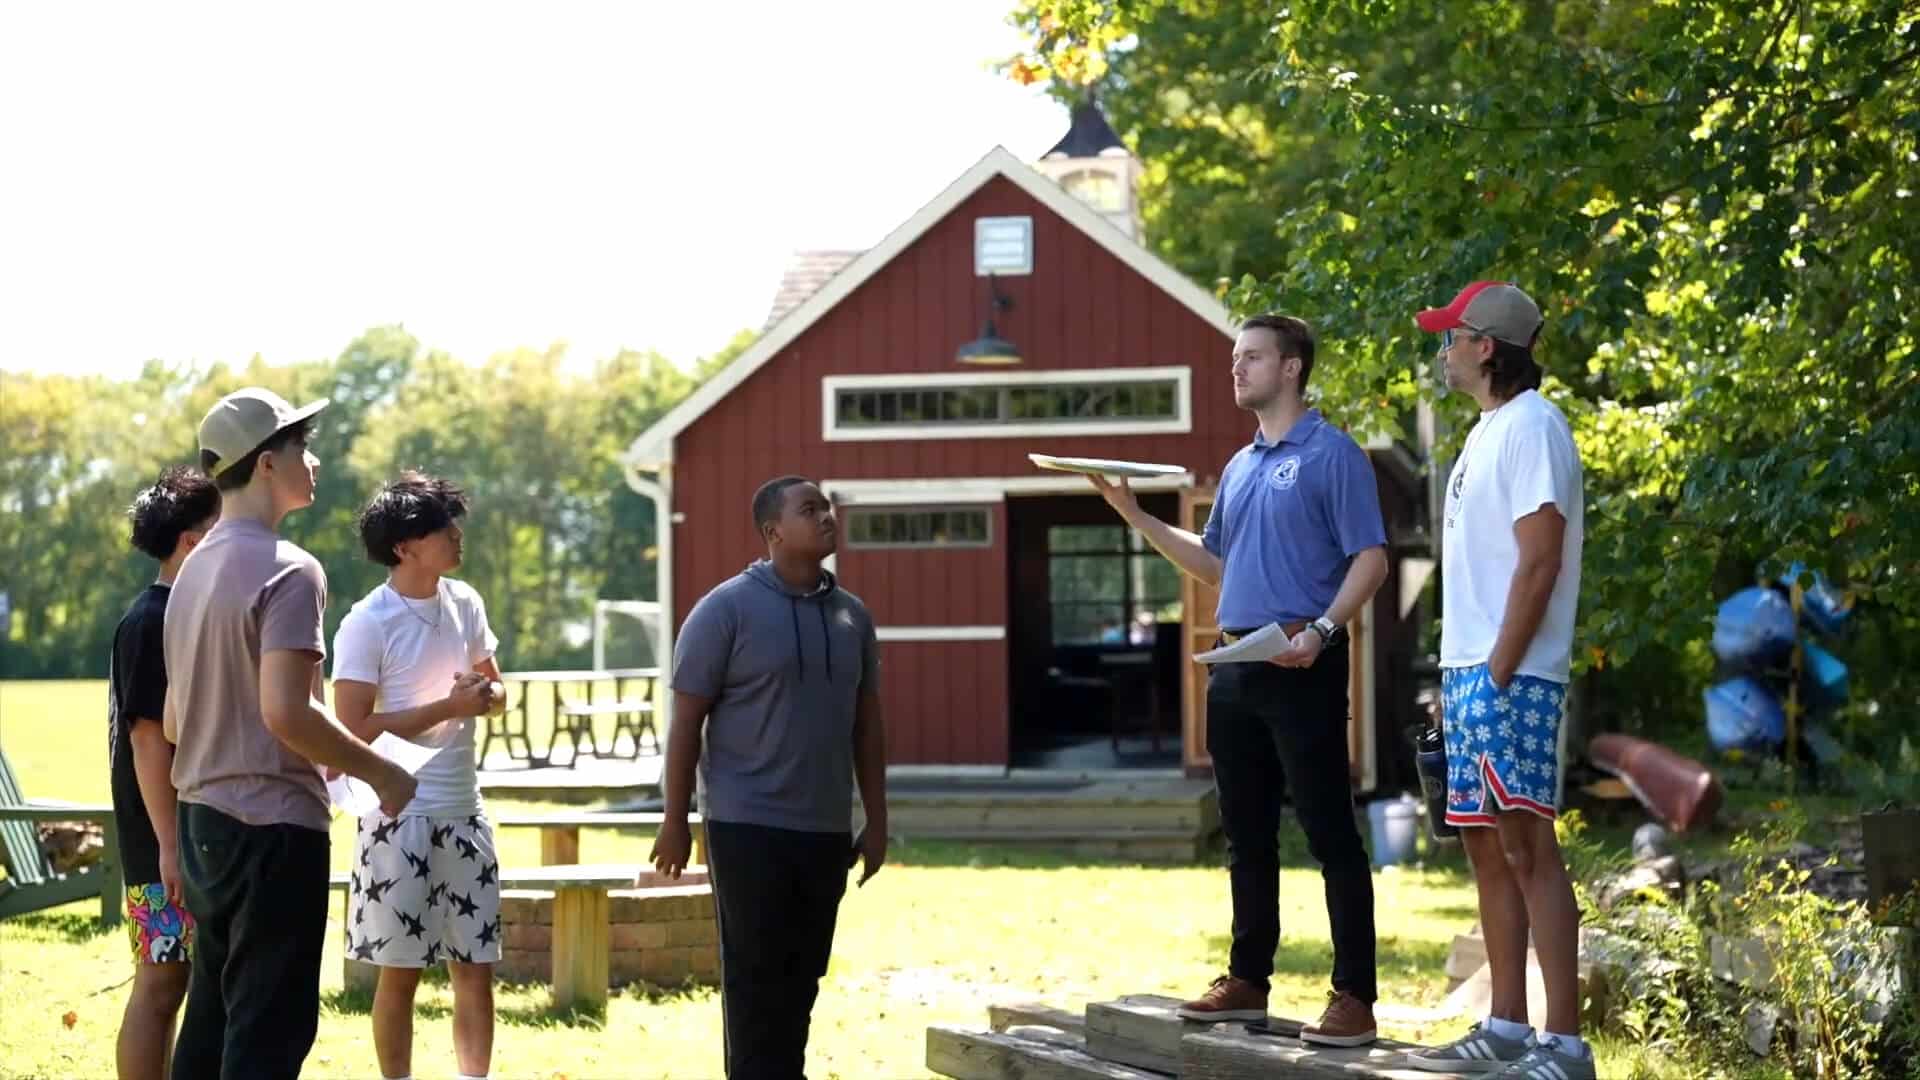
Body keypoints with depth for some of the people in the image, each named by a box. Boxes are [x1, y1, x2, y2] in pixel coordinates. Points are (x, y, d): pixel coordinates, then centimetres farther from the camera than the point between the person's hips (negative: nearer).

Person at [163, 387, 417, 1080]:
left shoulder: (194, 571, 13)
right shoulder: (288, 571, -14)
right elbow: (286, 711, -23)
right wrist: (380, 772, -11)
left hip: (203, 820, 9)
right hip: (274, 824, -9)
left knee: (210, 1023, 14)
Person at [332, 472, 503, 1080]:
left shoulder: (465, 603, 6)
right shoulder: (368, 623, -12)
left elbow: (495, 693, 17)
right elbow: (354, 728, -16)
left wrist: (484, 690, -8)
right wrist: (449, 707, -18)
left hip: (463, 812, 6)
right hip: (399, 816, -6)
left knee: (476, 967, 7)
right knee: (400, 970, 2)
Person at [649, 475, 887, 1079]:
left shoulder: (852, 616, 9)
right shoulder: (726, 610, -7)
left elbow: (867, 725, 14)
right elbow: (686, 719, -6)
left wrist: (877, 822, 11)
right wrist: (675, 823, -8)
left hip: (826, 831, 5)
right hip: (750, 827, -5)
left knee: (802, 977, 9)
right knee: (756, 978, -2)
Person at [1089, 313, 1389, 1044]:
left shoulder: (1331, 455, -5)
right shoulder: (1239, 468, 18)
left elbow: (1371, 559, -11)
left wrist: (1320, 630, -24)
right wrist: (1136, 518, 19)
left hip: (1302, 668, -8)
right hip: (1235, 667, 8)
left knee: (1329, 833, -7)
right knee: (1247, 834, 12)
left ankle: (1354, 997, -7)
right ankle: (1248, 981, 20)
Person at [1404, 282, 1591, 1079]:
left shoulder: (1530, 426, -11)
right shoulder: (1488, 431, 18)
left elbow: (1540, 561, -18)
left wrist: (1497, 674, -19)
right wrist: (1456, 677, 17)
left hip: (1510, 678, -10)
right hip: (1470, 672, 10)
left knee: (1526, 848, -12)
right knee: (1486, 847, 11)